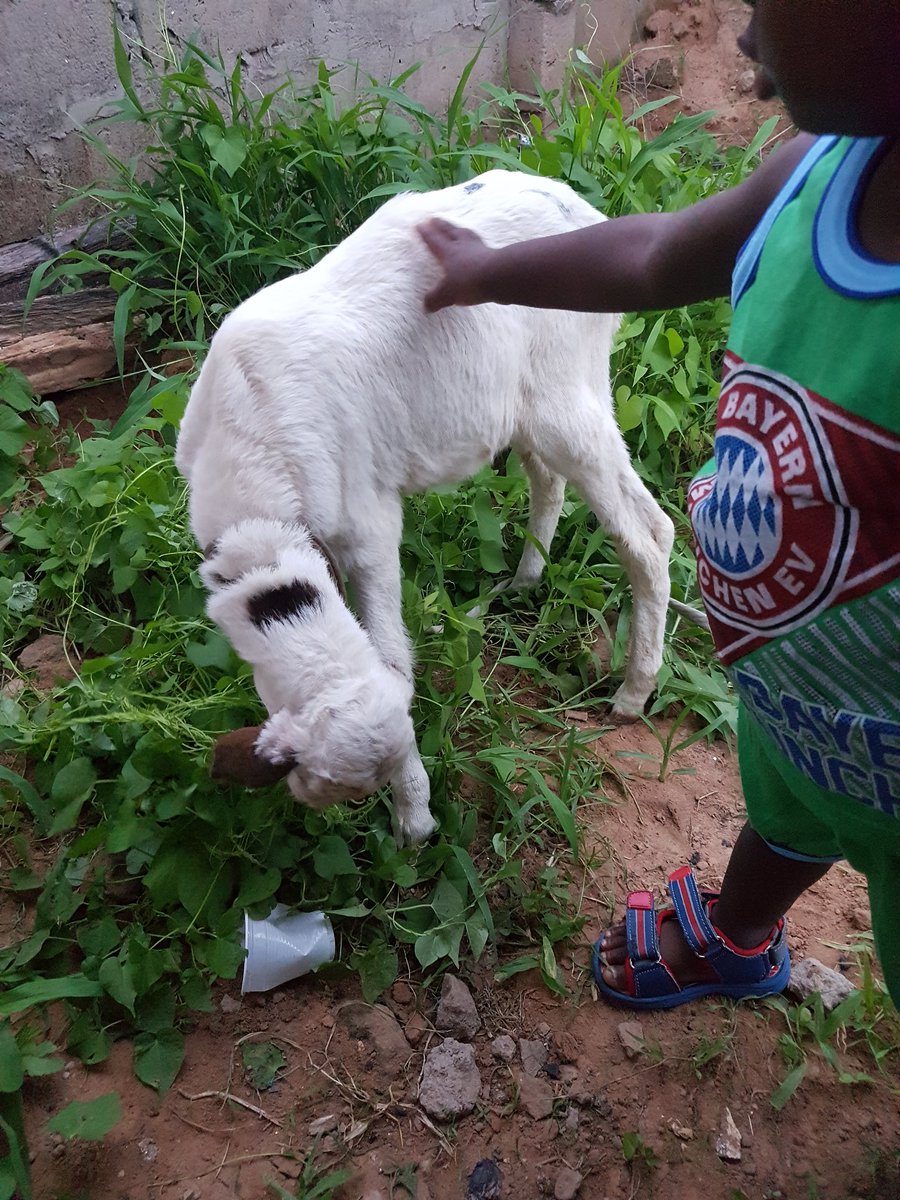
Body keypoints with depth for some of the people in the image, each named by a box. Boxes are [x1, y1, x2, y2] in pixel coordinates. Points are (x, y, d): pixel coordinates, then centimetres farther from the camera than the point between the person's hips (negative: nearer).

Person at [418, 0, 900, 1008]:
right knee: (780, 815, 35)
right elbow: (650, 256, 7)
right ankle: (733, 942, 69)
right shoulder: (817, 171, -12)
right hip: (787, 697, 6)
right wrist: (490, 273, 23)